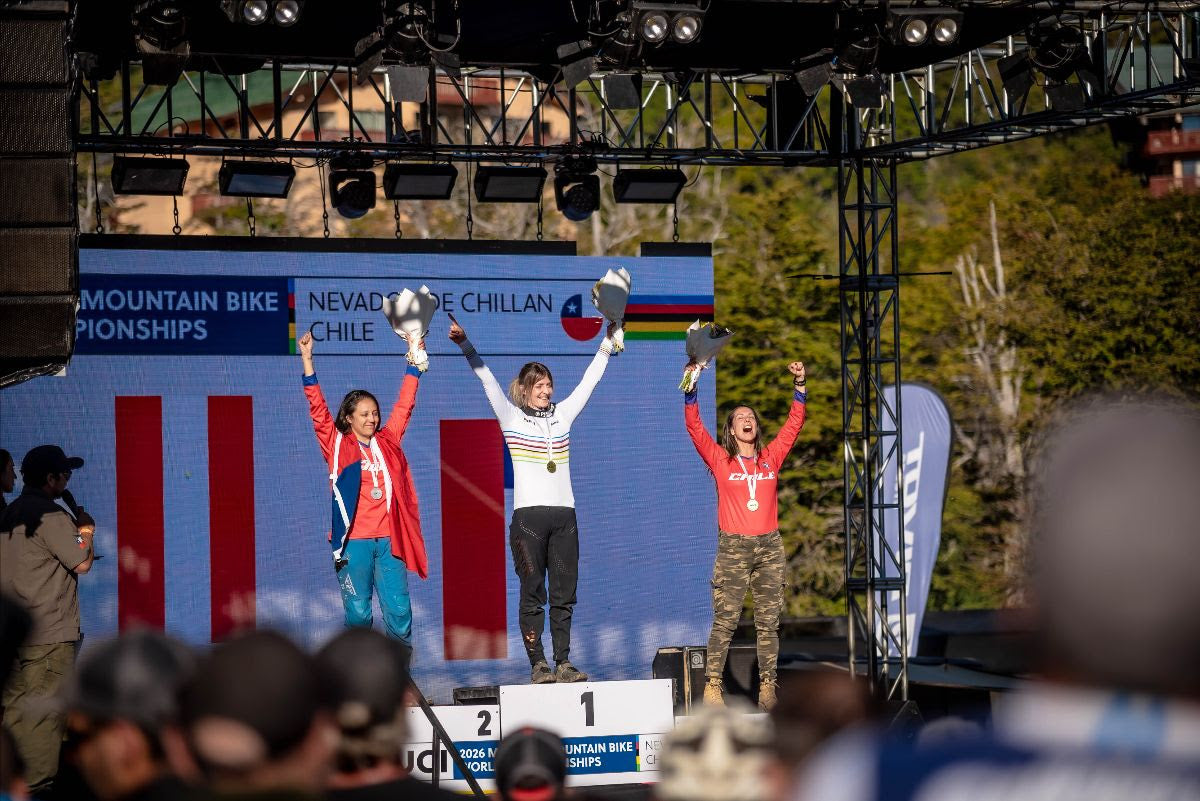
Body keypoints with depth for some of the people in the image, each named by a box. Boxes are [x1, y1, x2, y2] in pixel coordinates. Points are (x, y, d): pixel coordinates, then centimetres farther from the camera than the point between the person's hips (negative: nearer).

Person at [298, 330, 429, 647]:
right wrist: (307, 359, -6)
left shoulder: (387, 442, 14)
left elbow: (404, 405, 19)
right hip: (353, 540, -2)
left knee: (398, 609, -3)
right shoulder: (337, 445, 6)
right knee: (357, 611, 0)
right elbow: (317, 408, 0)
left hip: (388, 539, 2)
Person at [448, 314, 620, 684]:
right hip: (528, 514, -4)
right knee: (532, 593, -2)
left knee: (564, 593, 3)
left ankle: (563, 663, 4)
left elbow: (589, 380, 18)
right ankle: (538, 664, 0)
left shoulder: (562, 414, 15)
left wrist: (608, 341, 16)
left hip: (564, 514, 4)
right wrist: (465, 344, -14)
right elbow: (486, 378, -3)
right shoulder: (511, 417, 5)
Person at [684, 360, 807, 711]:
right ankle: (712, 685, -9)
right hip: (733, 548, -3)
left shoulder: (771, 458, 12)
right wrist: (690, 389, -11)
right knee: (724, 621, -8)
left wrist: (799, 386, 6)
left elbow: (794, 425, 13)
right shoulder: (720, 460, 5)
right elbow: (695, 428, -2)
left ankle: (767, 686, 3)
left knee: (768, 622, 1)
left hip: (770, 547, 3)